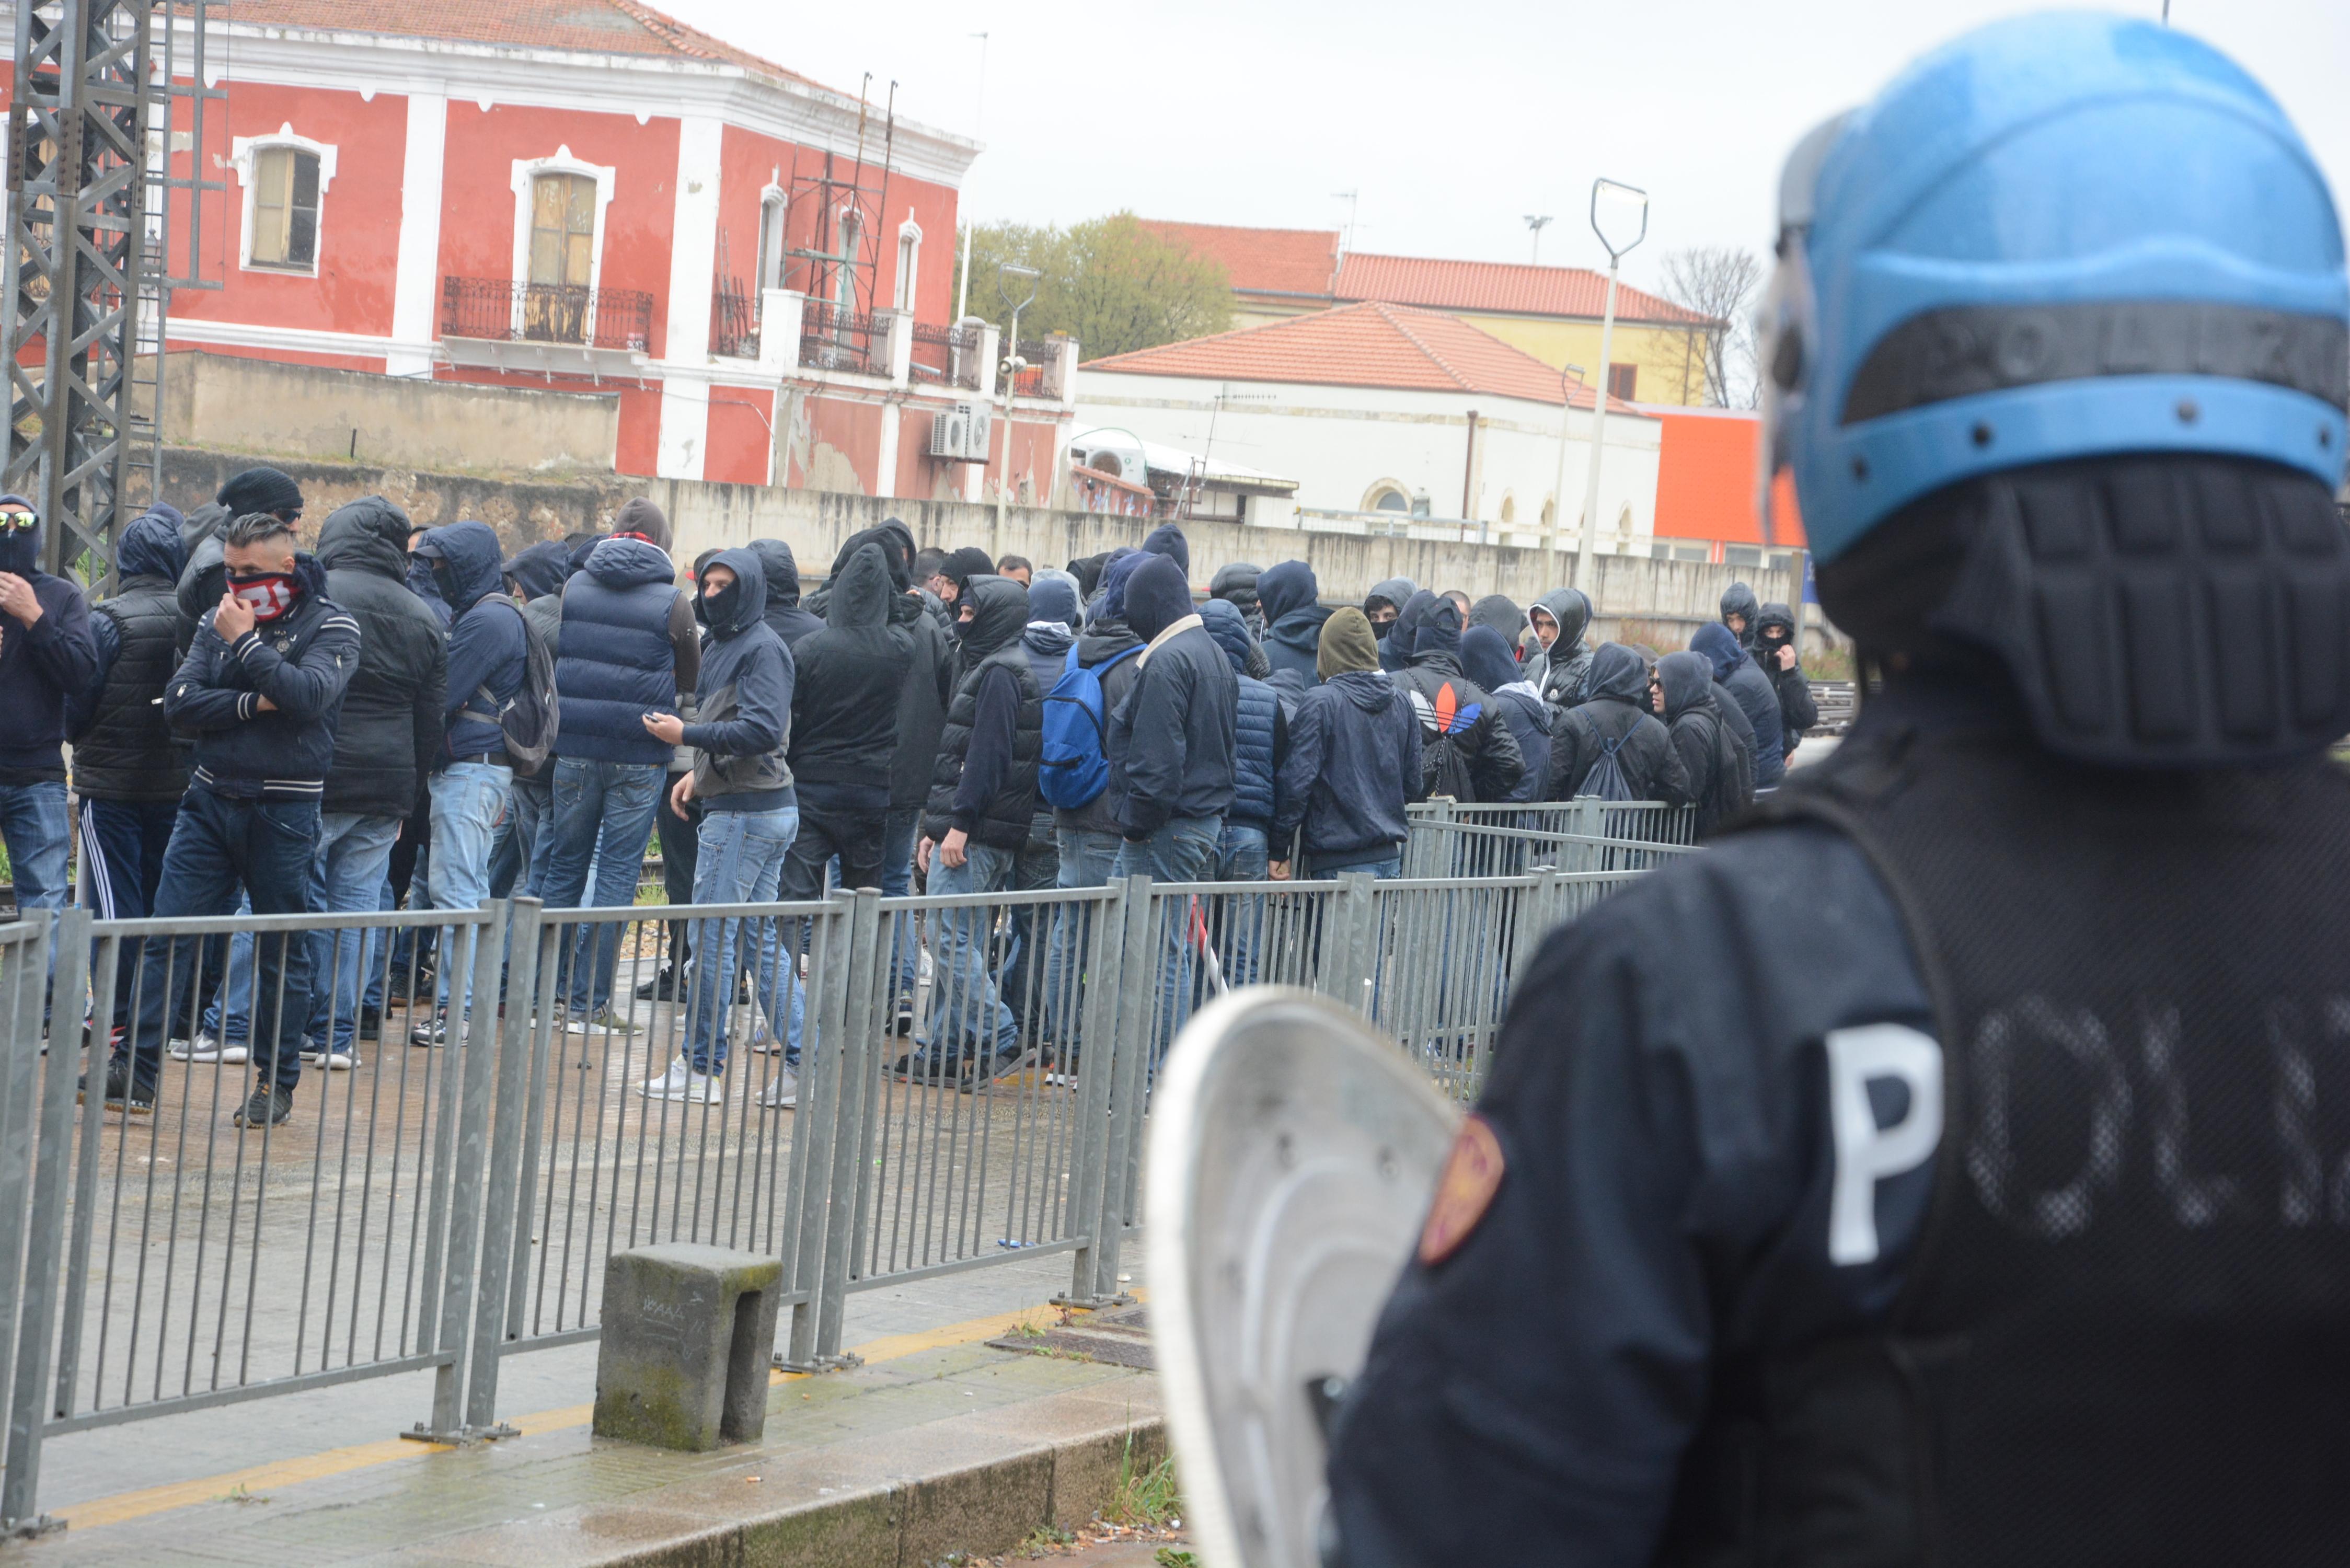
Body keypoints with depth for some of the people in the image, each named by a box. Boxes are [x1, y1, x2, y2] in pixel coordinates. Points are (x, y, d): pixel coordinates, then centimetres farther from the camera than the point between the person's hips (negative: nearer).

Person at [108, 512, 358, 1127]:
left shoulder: (331, 626, -3)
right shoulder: (219, 622, 8)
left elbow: (309, 695, -22)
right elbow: (181, 703, -2)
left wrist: (245, 642, -17)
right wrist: (253, 704, -15)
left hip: (284, 810, -4)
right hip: (211, 799, 4)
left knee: (282, 953, 4)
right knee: (169, 934, -3)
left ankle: (277, 1084, 14)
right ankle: (136, 1072, -2)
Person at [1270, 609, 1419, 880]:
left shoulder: (1320, 702, -11)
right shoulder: (1402, 702, 9)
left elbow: (1297, 779, -13)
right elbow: (1412, 786, 16)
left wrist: (1279, 850, -6)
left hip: (1338, 860, -6)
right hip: (1391, 857, 6)